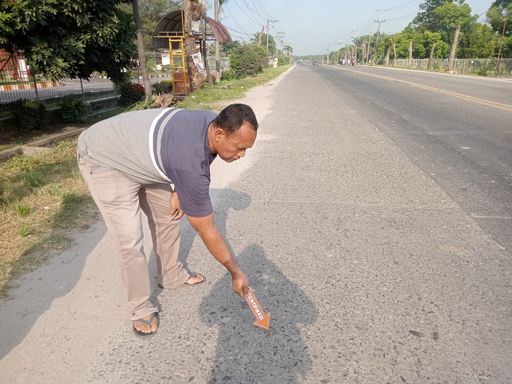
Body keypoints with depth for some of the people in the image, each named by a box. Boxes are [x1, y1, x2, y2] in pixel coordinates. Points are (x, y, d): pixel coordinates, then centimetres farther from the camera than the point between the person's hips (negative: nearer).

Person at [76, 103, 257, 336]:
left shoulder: (212, 122, -15)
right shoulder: (192, 166, -38)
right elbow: (207, 231, -26)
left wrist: (179, 191, -3)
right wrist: (236, 273, -15)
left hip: (136, 153, 9)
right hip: (102, 160, -8)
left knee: (167, 216, 11)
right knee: (129, 242, -13)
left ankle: (171, 276, 31)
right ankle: (141, 308, 9)